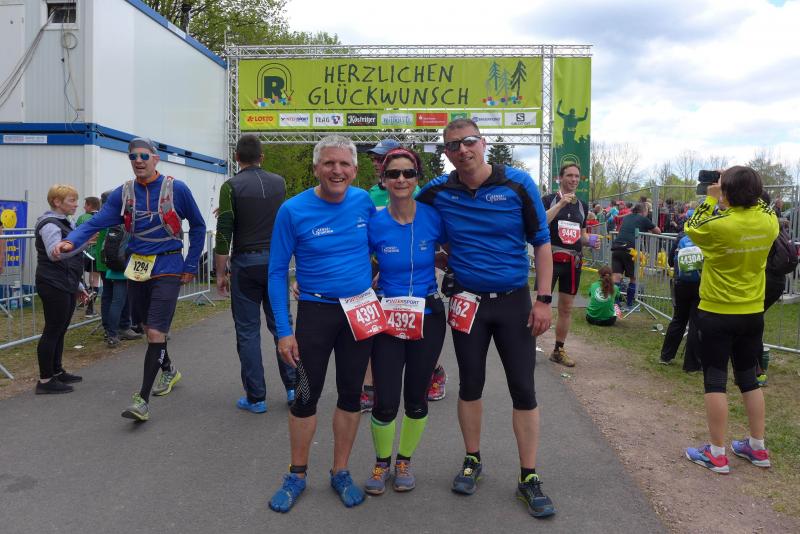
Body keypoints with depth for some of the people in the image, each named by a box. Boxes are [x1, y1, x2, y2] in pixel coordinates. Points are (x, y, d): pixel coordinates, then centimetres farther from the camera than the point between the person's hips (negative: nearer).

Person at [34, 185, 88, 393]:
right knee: (52, 331, -6)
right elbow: (54, 253, -28)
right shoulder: (49, 224, -13)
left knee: (60, 330, 14)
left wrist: (78, 285, 25)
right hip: (53, 286, -9)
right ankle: (45, 380, 0)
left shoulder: (66, 223, 18)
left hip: (66, 286, 9)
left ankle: (57, 371, 23)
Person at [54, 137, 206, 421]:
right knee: (149, 327, 18)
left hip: (167, 269, -5)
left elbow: (198, 226, 3)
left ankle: (143, 399, -9)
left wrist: (191, 265, 2)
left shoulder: (176, 189, -7)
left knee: (155, 331, -12)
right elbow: (96, 222, -6)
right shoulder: (123, 193, 3)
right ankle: (169, 370, 43)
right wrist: (71, 240, -26)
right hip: (137, 267, 5)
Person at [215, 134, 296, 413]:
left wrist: (220, 273, -4)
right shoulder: (279, 183, 5)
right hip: (276, 260, 3)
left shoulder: (231, 186, -6)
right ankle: (292, 386, 14)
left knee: (248, 331, 4)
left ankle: (256, 397, 8)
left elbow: (224, 233, -11)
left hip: (246, 263, -3)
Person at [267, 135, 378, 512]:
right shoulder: (293, 210, -11)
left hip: (362, 310, 3)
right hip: (315, 311, -2)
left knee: (351, 394, 11)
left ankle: (340, 472, 28)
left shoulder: (365, 202, -3)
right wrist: (283, 331, -10)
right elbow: (277, 272, -6)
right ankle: (297, 475, 25)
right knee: (306, 395, 5)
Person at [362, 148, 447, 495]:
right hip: (386, 319, -1)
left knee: (416, 397, 13)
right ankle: (382, 462, 26)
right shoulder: (374, 223, -8)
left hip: (428, 319, 1)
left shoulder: (433, 217, -7)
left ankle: (405, 461, 35)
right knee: (385, 401, -2)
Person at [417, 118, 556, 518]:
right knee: (470, 384, 12)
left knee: (523, 389, 2)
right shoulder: (437, 192, -3)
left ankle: (529, 477, 15)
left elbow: (541, 243, -3)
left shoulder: (518, 184, -8)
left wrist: (543, 299, -9)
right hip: (468, 302, 2)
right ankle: (472, 461, 31)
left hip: (514, 301, -1)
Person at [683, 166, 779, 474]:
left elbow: (691, 229, 0)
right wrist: (746, 189, 14)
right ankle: (758, 448, 27)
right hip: (753, 314, 5)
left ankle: (717, 454, 8)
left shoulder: (718, 226, -21)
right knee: (749, 378, 18)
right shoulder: (769, 222, -5)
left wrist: (710, 199, 4)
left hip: (716, 314, -5)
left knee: (715, 380, 2)